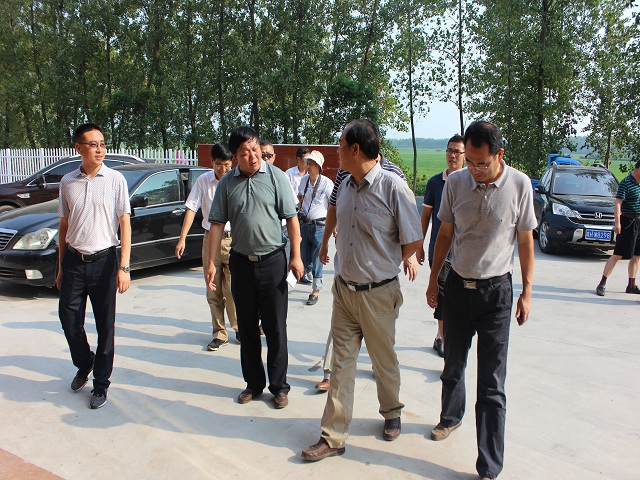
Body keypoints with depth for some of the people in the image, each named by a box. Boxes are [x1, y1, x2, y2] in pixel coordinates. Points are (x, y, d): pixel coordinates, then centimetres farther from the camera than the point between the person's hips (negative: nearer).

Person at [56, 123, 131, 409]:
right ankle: (84, 365, 37)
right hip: (73, 260, 3)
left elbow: (124, 224, -6)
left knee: (105, 326, 5)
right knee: (69, 321, 9)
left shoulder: (115, 179, -4)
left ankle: (101, 383, 20)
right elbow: (64, 225, 11)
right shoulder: (68, 182, 5)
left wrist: (124, 267, -12)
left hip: (103, 260, -3)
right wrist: (61, 267, 12)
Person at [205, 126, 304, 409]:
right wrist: (211, 262, -4)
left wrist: (296, 256, -7)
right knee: (247, 328, 12)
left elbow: (291, 218, -3)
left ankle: (279, 386, 19)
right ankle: (254, 383, 28)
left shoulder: (275, 176, -4)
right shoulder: (227, 183, 3)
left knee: (275, 329, 4)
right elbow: (217, 224, 2)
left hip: (272, 261, -3)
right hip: (241, 261, 3)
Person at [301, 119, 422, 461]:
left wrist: (384, 267, -1)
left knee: (384, 361, 15)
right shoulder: (345, 186, 4)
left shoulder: (392, 187, -16)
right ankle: (334, 436, 18)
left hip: (378, 293, -5)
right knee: (342, 362, 8)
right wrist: (346, 268, 10)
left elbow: (413, 241, -10)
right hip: (344, 289, 5)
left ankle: (391, 413, 42)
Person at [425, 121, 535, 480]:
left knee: (492, 383, 0)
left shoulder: (520, 185, -10)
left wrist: (527, 292, 0)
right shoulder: (455, 182, -5)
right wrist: (433, 280, 9)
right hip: (458, 285, 3)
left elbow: (525, 240, -1)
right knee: (453, 364, 19)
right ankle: (451, 417, 47)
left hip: (496, 290, -2)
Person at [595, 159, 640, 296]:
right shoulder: (626, 183, -13)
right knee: (618, 254, -8)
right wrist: (617, 223, -28)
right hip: (628, 222, -8)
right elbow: (618, 204, -20)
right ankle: (602, 284, -2)